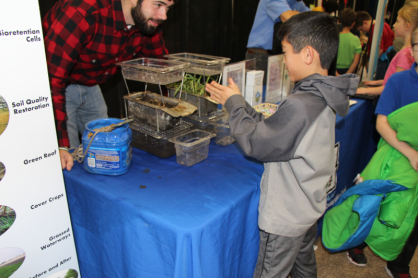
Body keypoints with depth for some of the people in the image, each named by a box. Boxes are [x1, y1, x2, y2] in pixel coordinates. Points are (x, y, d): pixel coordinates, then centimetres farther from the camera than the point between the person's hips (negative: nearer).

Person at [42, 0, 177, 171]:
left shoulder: (148, 19, -13)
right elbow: (52, 78, -37)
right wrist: (59, 146, -41)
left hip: (89, 86, 7)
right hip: (54, 87, -6)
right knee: (67, 164, -7)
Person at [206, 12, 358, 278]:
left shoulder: (299, 106, -32)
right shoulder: (322, 96, -2)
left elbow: (256, 143, -23)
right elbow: (270, 127, 4)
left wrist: (235, 103, -11)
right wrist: (236, 103, 2)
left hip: (286, 217, -9)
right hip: (310, 206, 9)